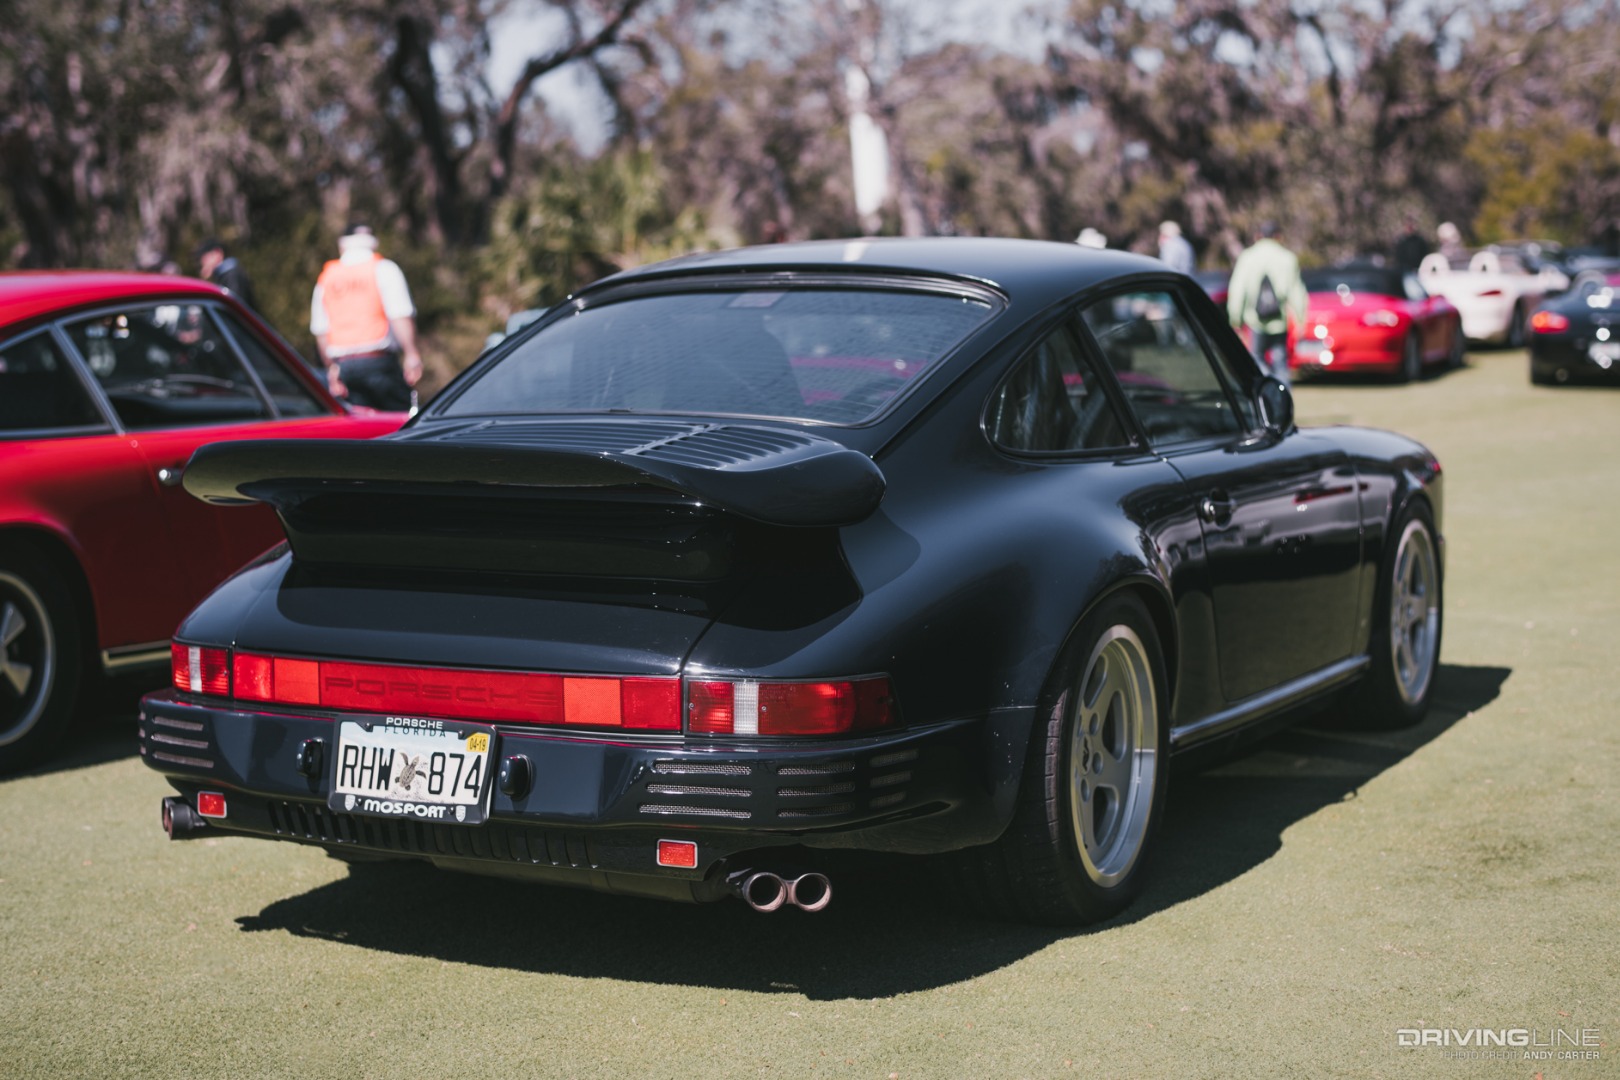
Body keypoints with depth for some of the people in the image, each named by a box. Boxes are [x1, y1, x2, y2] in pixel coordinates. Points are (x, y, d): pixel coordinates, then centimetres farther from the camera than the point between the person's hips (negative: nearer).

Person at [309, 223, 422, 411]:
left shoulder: (326, 277, 15)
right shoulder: (382, 268, 1)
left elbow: (320, 330, 12)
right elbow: (400, 315, -12)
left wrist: (332, 367, 17)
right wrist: (411, 353, -15)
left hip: (344, 365, 5)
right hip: (378, 360, -5)